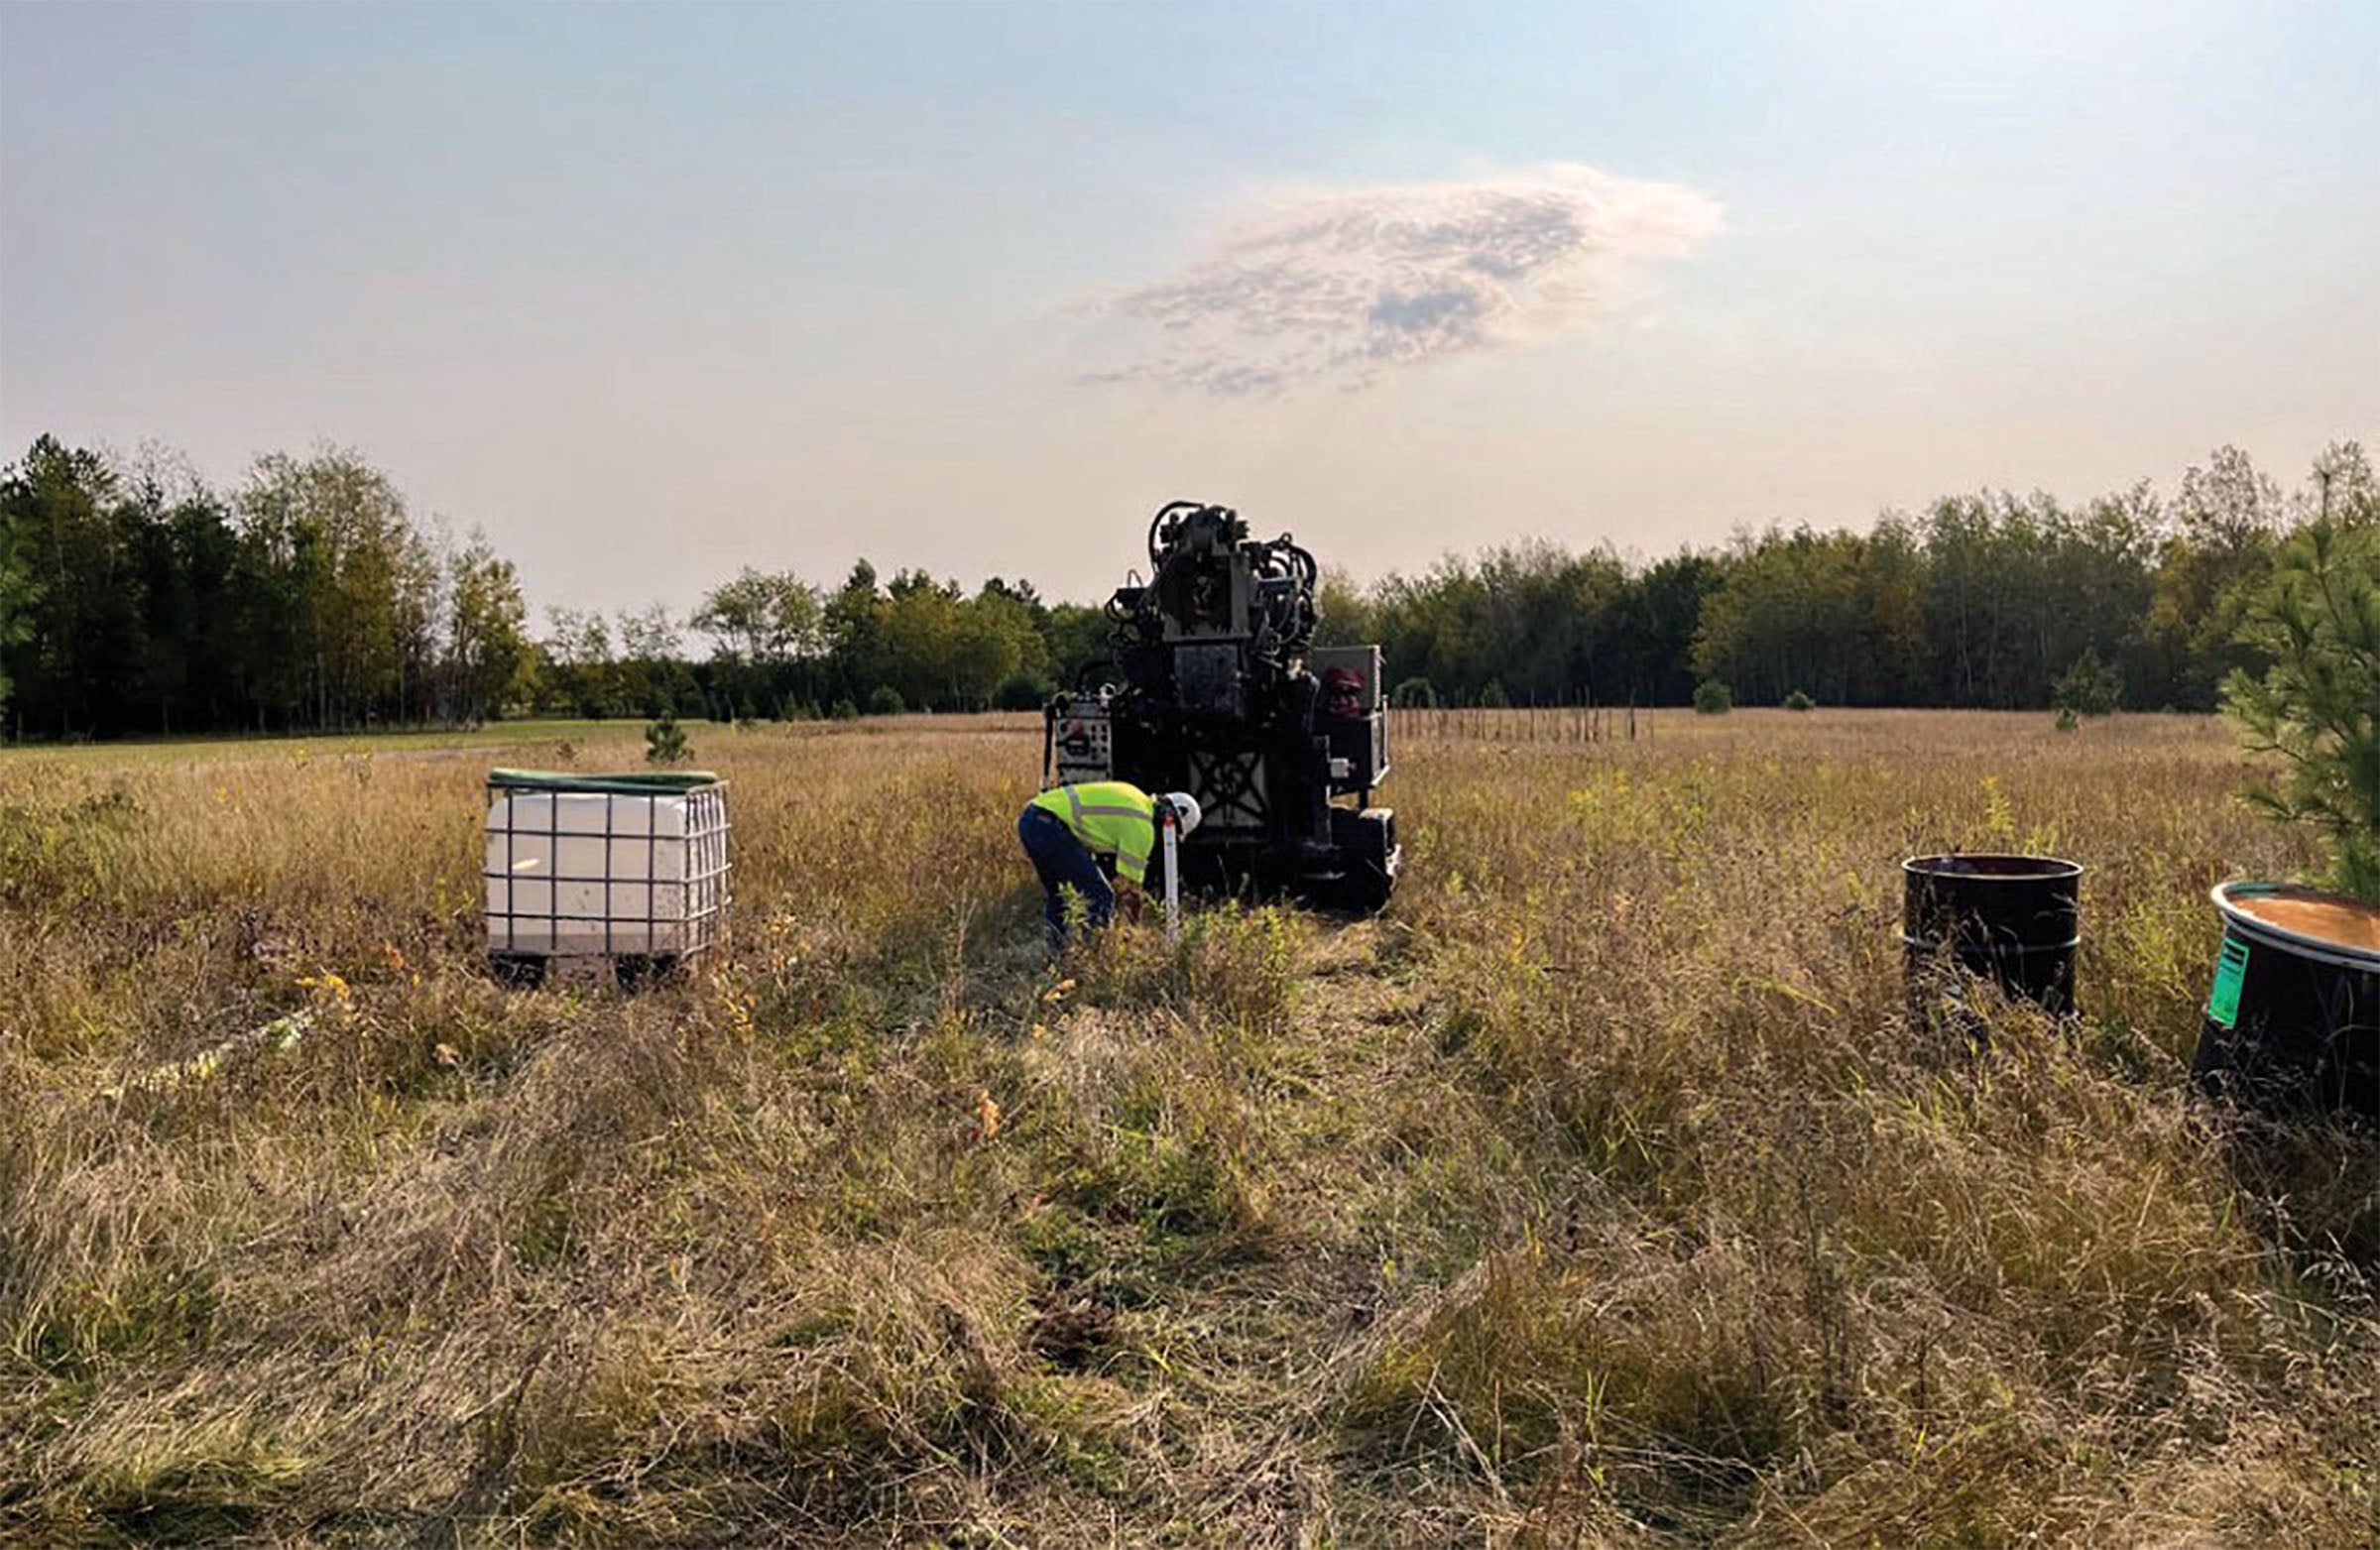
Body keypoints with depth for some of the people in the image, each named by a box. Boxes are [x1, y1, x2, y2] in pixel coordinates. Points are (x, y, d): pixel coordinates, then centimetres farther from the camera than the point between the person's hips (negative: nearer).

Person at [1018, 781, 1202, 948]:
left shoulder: (1134, 797, 21)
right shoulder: (1142, 827, -4)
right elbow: (1131, 882, 0)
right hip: (1050, 824, -10)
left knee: (1059, 897, 22)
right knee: (1099, 897, -6)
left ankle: (1057, 952, 24)